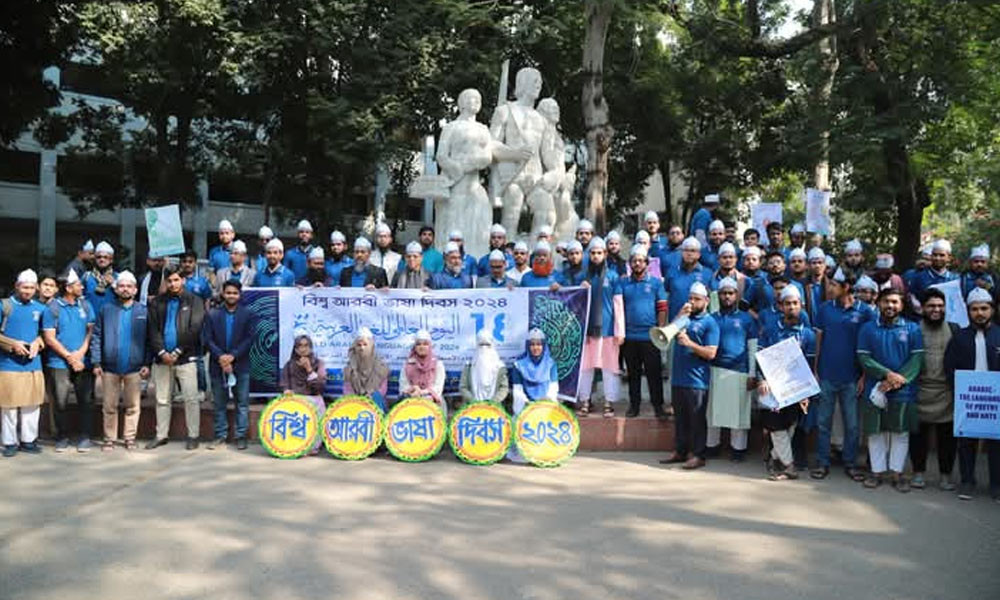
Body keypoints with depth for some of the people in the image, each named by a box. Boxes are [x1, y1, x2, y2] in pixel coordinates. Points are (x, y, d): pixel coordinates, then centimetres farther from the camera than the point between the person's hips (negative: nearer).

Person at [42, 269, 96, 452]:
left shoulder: (85, 305, 7)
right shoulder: (53, 308, -3)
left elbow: (91, 330, 6)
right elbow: (49, 338, -5)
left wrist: (81, 352, -7)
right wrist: (70, 357, -8)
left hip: (83, 362, 2)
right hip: (59, 363, -2)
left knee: (85, 401, 3)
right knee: (61, 403, 4)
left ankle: (84, 437, 13)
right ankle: (62, 437, 17)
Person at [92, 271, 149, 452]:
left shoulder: (143, 312, 5)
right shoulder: (106, 310, 5)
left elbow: (149, 340, 3)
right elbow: (96, 337, 2)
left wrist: (146, 364, -4)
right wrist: (96, 362, -5)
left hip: (134, 368, 0)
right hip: (109, 367, 0)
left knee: (133, 406, 6)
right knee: (109, 406, 7)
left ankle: (129, 437, 17)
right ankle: (109, 439, 17)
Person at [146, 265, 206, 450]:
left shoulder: (194, 302, 1)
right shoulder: (157, 303, 10)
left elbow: (194, 329, -8)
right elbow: (153, 330, 3)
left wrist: (177, 352, -12)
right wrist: (162, 352, -10)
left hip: (186, 358, -3)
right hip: (162, 357, 3)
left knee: (191, 398, -2)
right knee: (162, 399, 10)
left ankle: (193, 435, 6)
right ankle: (161, 435, 20)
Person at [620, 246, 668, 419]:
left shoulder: (655, 282, 4)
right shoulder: (623, 283, 8)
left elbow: (662, 308, 2)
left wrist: (660, 330, -5)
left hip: (650, 335, -2)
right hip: (629, 336, 2)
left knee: (654, 372, 1)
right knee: (633, 372, 10)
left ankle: (658, 404, 9)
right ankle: (634, 404, 19)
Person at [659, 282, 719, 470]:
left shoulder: (710, 323, -3)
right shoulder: (685, 317, 16)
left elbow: (711, 353, -11)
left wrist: (689, 343, -21)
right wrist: (680, 316, -6)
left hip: (697, 381, -6)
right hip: (678, 377, 6)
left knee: (697, 420, 0)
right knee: (680, 418, 13)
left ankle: (698, 455, 5)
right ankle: (680, 451, 21)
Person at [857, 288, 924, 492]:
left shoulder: (912, 329, 4)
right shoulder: (868, 328, 4)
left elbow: (917, 358, -4)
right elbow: (863, 357, -3)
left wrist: (899, 379, -16)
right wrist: (887, 374, -15)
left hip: (903, 391, 0)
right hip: (874, 390, 0)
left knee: (901, 432, 6)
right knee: (876, 432, 6)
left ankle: (897, 472, 15)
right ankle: (877, 470, 16)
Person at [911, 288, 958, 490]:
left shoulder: (954, 329, 8)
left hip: (946, 392, 2)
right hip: (920, 391, -2)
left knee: (947, 435, 7)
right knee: (918, 434, 6)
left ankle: (945, 475, 19)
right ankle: (918, 472, 17)